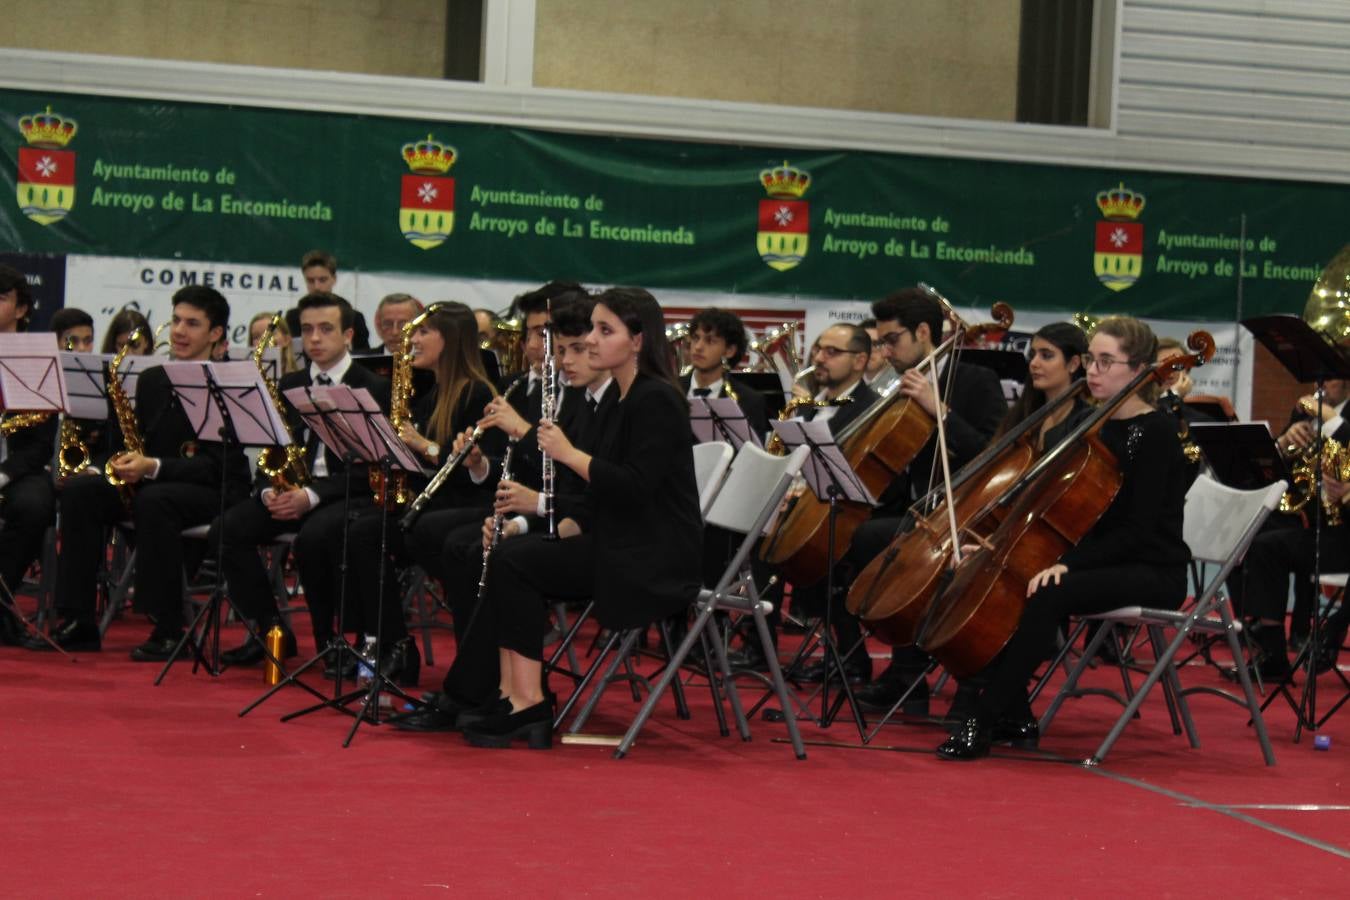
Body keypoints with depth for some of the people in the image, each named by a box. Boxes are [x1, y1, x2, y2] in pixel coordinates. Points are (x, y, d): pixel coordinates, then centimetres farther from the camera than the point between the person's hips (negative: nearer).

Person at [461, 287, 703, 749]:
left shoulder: (656, 400, -12)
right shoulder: (623, 399, 17)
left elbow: (635, 488, -23)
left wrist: (569, 454, -16)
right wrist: (563, 529, 5)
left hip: (653, 562, -9)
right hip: (618, 546, 9)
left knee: (515, 560, -18)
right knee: (508, 553, -6)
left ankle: (528, 702, -14)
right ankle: (514, 697, -13)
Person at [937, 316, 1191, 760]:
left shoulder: (1155, 433, -12)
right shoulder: (1098, 426, 11)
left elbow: (1137, 530, -19)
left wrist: (1069, 563, -28)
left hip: (1154, 573, -8)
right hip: (1104, 562, 8)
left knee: (1048, 594, -32)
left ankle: (983, 722, -30)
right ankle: (1014, 719, -7)